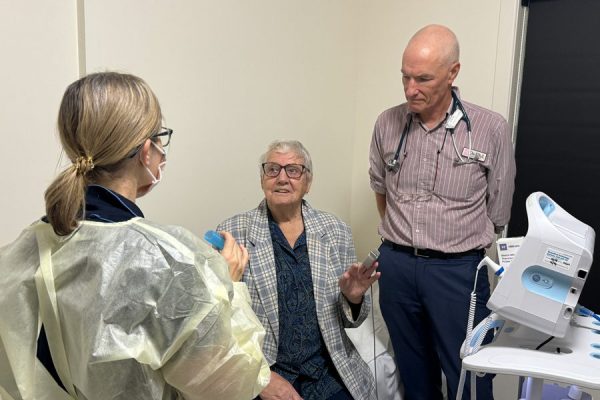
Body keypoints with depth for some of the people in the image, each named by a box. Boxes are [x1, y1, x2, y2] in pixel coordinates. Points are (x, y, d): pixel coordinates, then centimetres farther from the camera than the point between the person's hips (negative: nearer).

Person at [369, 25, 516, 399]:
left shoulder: (491, 129, -9)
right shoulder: (387, 123, 0)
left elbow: (497, 214, 0)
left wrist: (455, 248, 5)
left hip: (458, 270, -2)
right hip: (396, 265, 3)